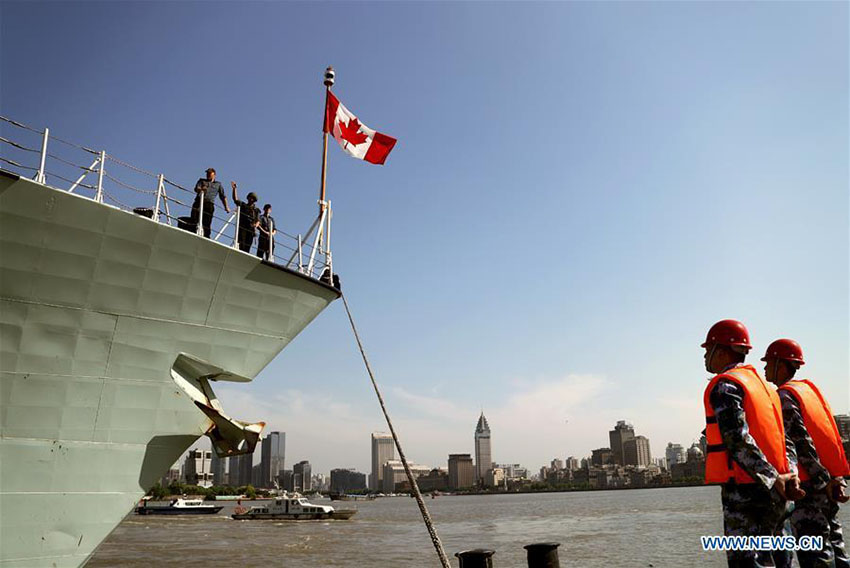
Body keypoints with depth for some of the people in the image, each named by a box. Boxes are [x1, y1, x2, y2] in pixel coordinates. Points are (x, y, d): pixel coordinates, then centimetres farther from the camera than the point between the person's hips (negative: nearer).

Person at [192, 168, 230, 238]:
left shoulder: (218, 184, 29)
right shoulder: (202, 181, 27)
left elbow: (223, 196, 22)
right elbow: (196, 189, 8)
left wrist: (226, 206, 7)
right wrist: (201, 189, -18)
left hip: (209, 204, 0)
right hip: (199, 201, 0)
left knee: (207, 224, -11)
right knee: (194, 220, -19)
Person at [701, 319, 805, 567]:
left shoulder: (725, 385, -9)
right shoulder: (763, 385, 20)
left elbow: (738, 440, -21)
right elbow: (785, 439, 16)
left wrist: (773, 480, -18)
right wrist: (791, 474, 3)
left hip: (745, 491, -9)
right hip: (772, 496, 9)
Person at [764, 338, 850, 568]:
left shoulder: (784, 397, -11)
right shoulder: (808, 388, 15)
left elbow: (801, 443, -20)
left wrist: (823, 481, -21)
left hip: (809, 486, -9)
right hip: (829, 481, 9)